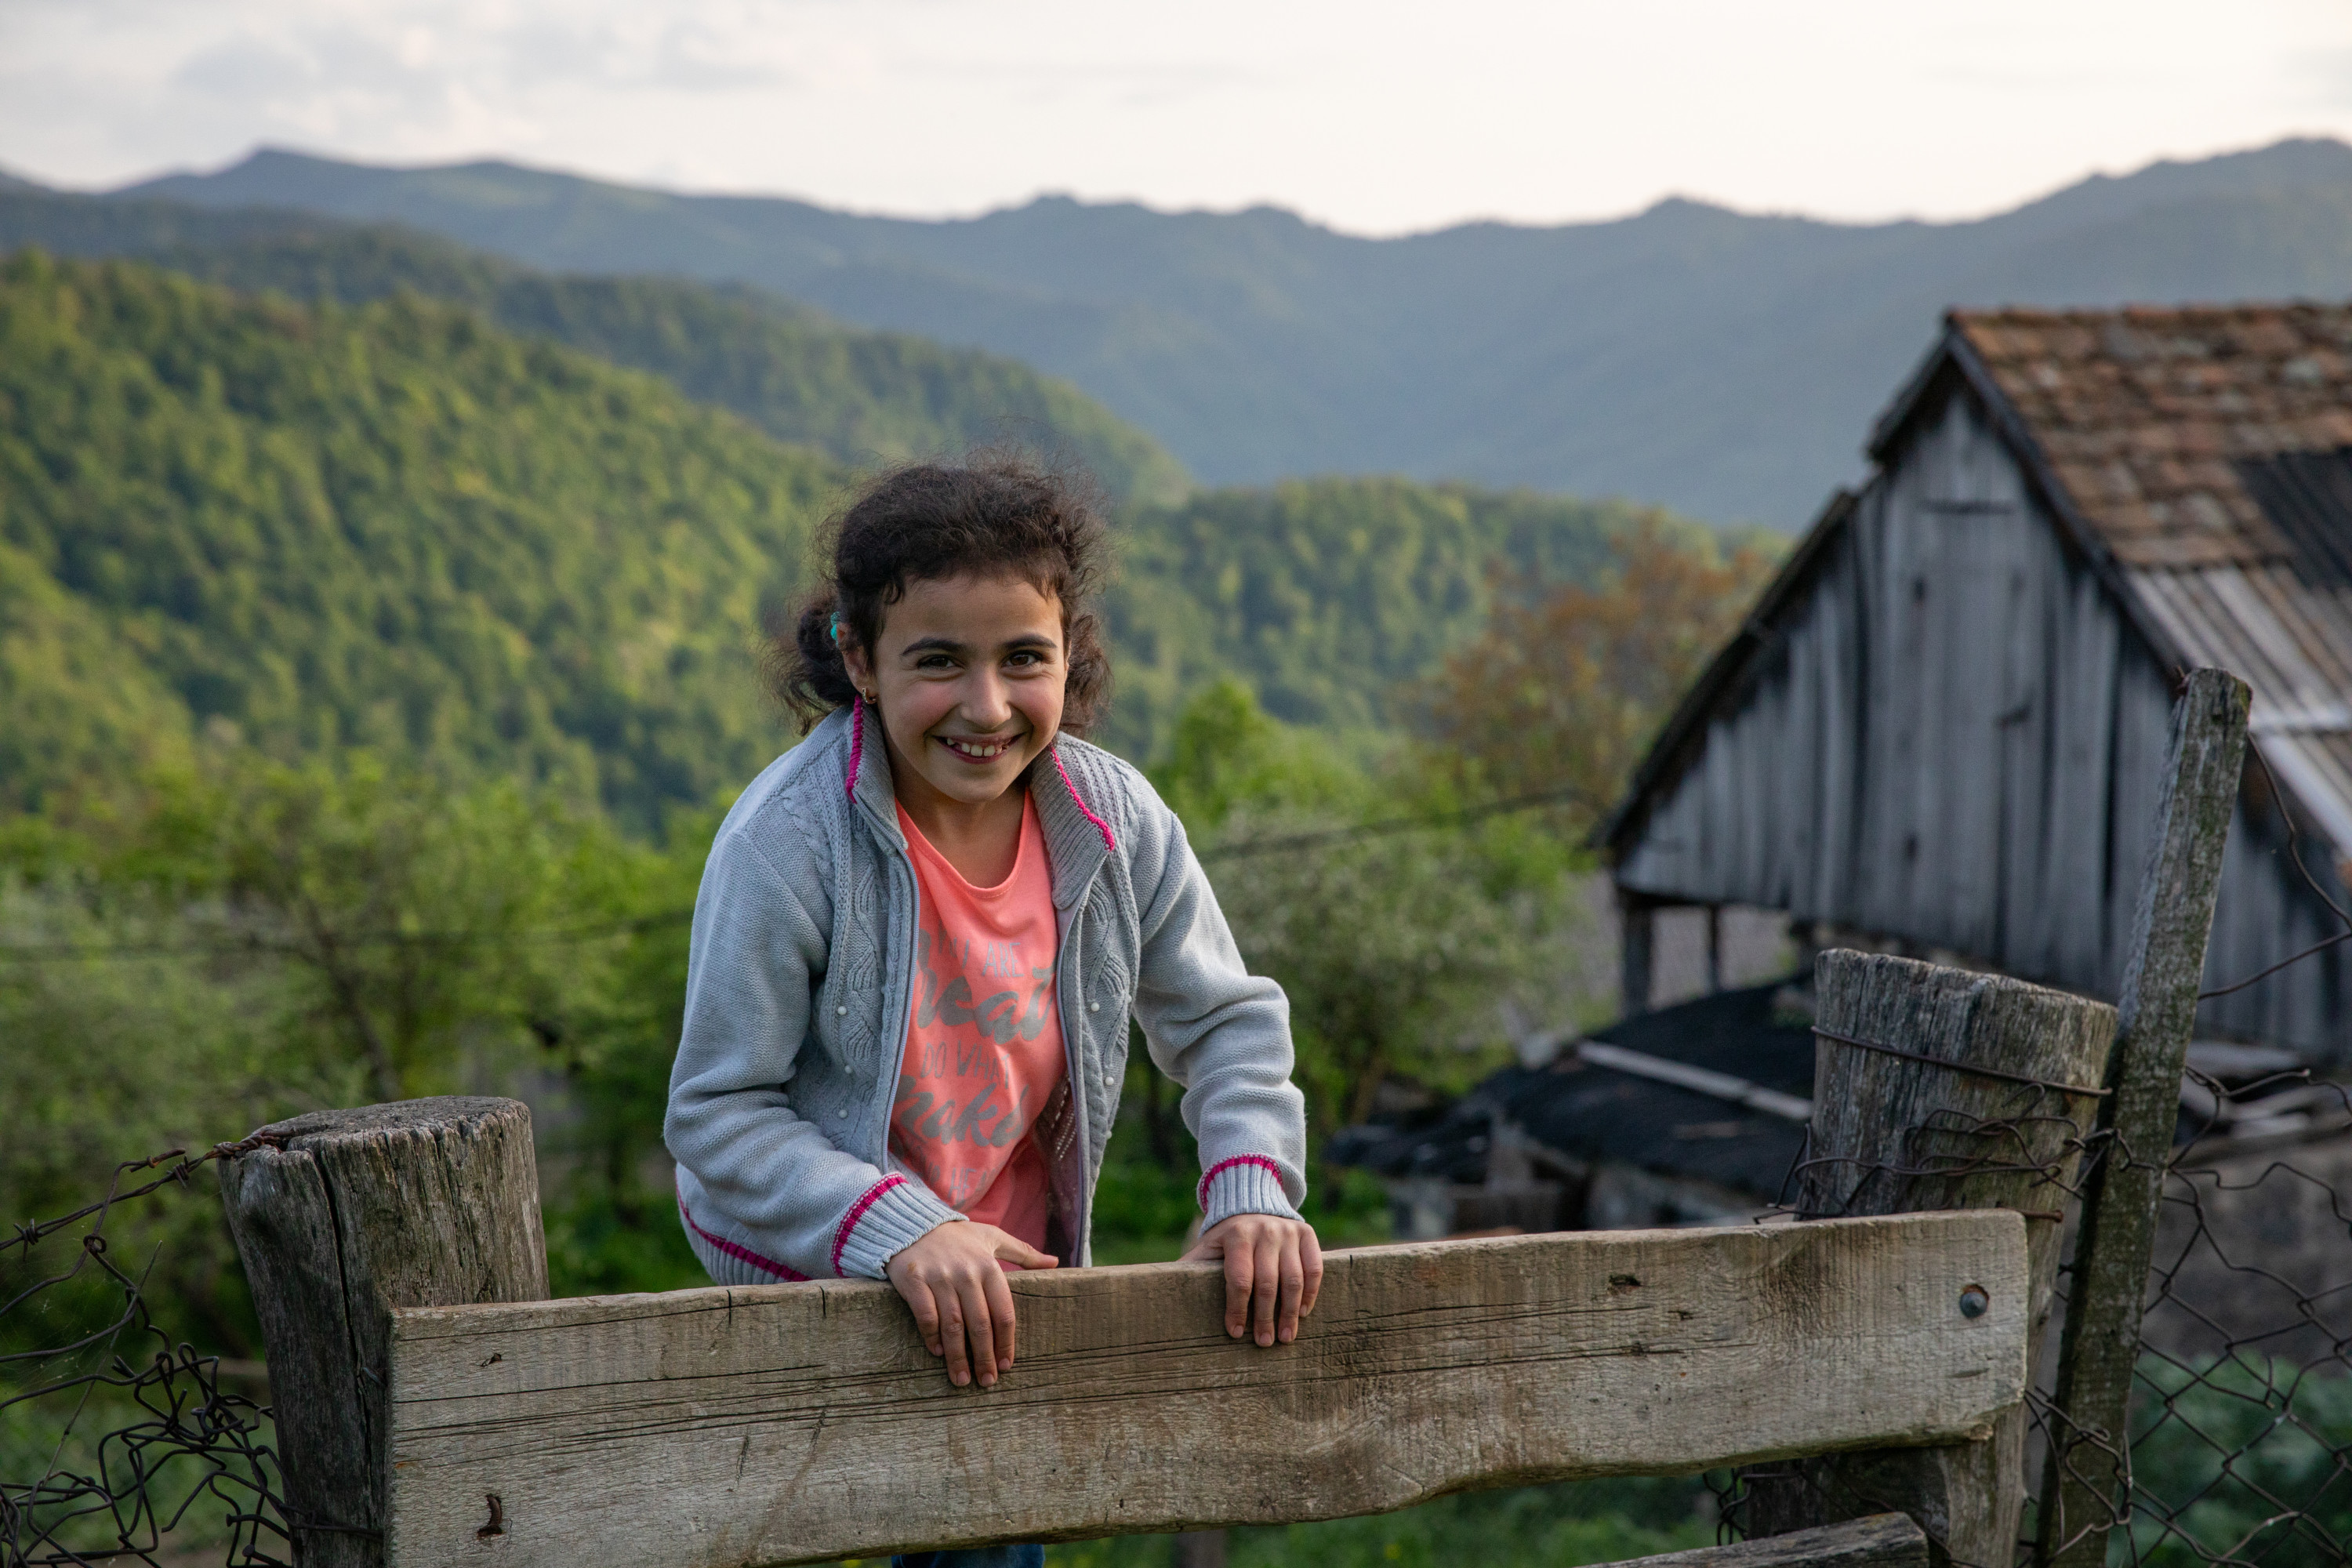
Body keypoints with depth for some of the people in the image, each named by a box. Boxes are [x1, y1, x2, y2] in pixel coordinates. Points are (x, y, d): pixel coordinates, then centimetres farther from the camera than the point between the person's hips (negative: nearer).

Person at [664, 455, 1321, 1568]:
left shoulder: (1114, 821, -11)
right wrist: (900, 1234, -31)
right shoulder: (785, 842, -24)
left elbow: (1229, 1022, 3)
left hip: (1003, 1271, 4)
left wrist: (1252, 1188, -14)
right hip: (808, 1280, -4)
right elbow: (717, 1116, -19)